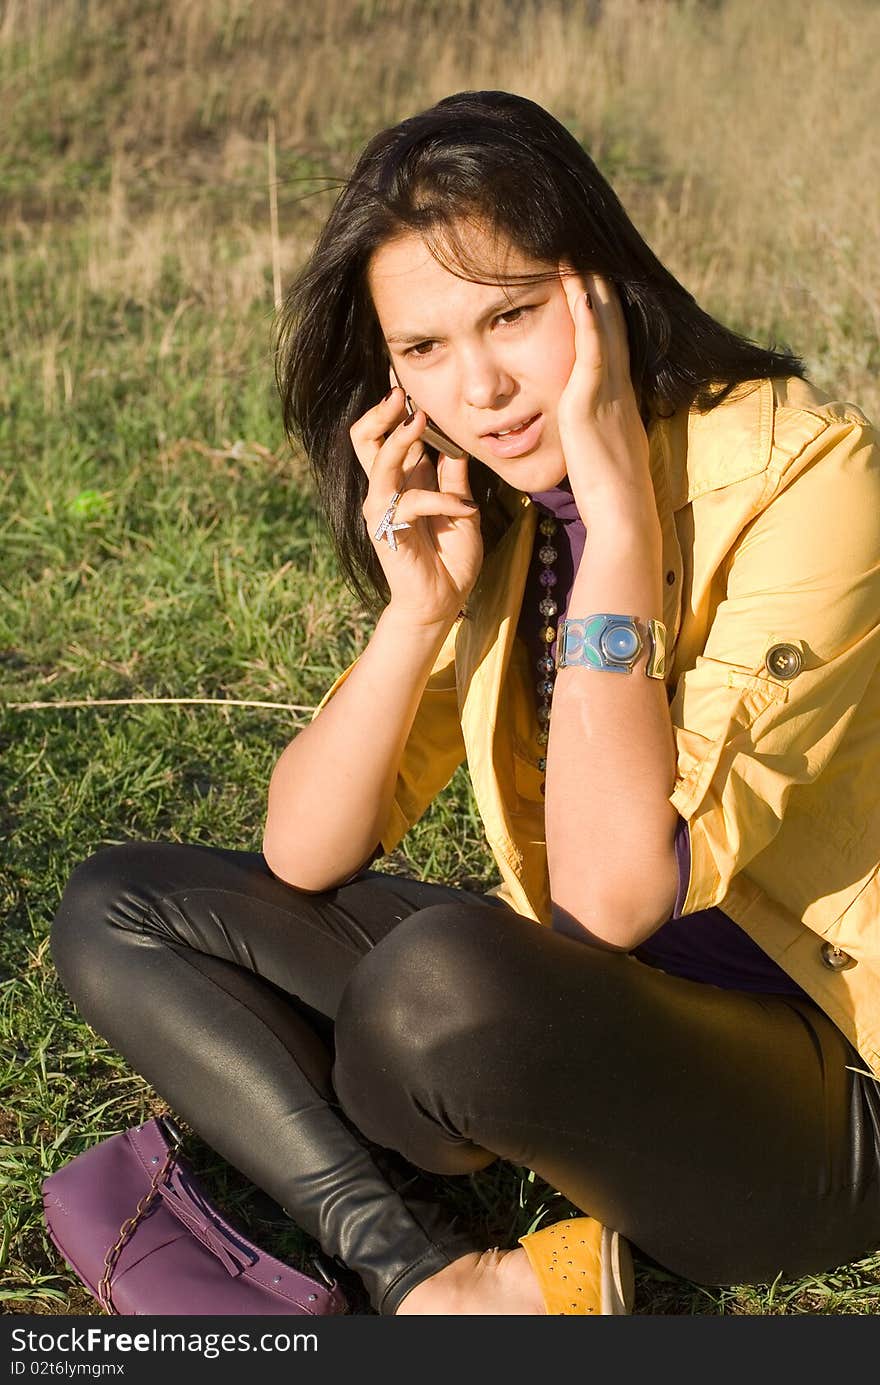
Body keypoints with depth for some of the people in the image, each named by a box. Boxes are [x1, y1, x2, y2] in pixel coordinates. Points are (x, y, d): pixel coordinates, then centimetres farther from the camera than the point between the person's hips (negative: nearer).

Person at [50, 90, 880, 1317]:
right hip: (589, 1018, 7)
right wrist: (419, 609, -16)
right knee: (113, 912, 0)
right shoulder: (485, 506, 1)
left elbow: (616, 892, -29)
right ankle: (431, 1277, -15)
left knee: (440, 978, -38)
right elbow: (303, 858, -2)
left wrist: (619, 511, -28)